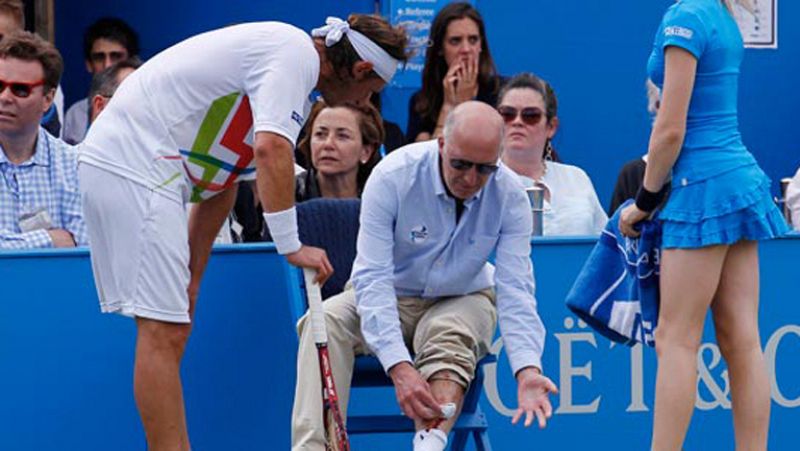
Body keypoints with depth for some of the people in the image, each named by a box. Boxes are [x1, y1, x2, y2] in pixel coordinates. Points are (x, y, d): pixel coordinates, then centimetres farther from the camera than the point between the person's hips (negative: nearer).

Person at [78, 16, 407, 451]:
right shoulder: (296, 54, -9)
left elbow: (221, 183, 22)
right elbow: (272, 148, -25)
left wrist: (189, 281, 20)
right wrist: (292, 246, -23)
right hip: (134, 166, -11)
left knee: (171, 332, 12)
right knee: (163, 332, -11)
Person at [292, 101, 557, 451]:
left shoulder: (510, 196, -16)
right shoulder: (393, 175, -23)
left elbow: (515, 289, -20)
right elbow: (373, 278, -28)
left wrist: (527, 369, -38)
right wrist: (399, 366, -40)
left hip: (462, 301, 1)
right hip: (390, 299, 0)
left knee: (449, 333, -35)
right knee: (326, 320, -31)